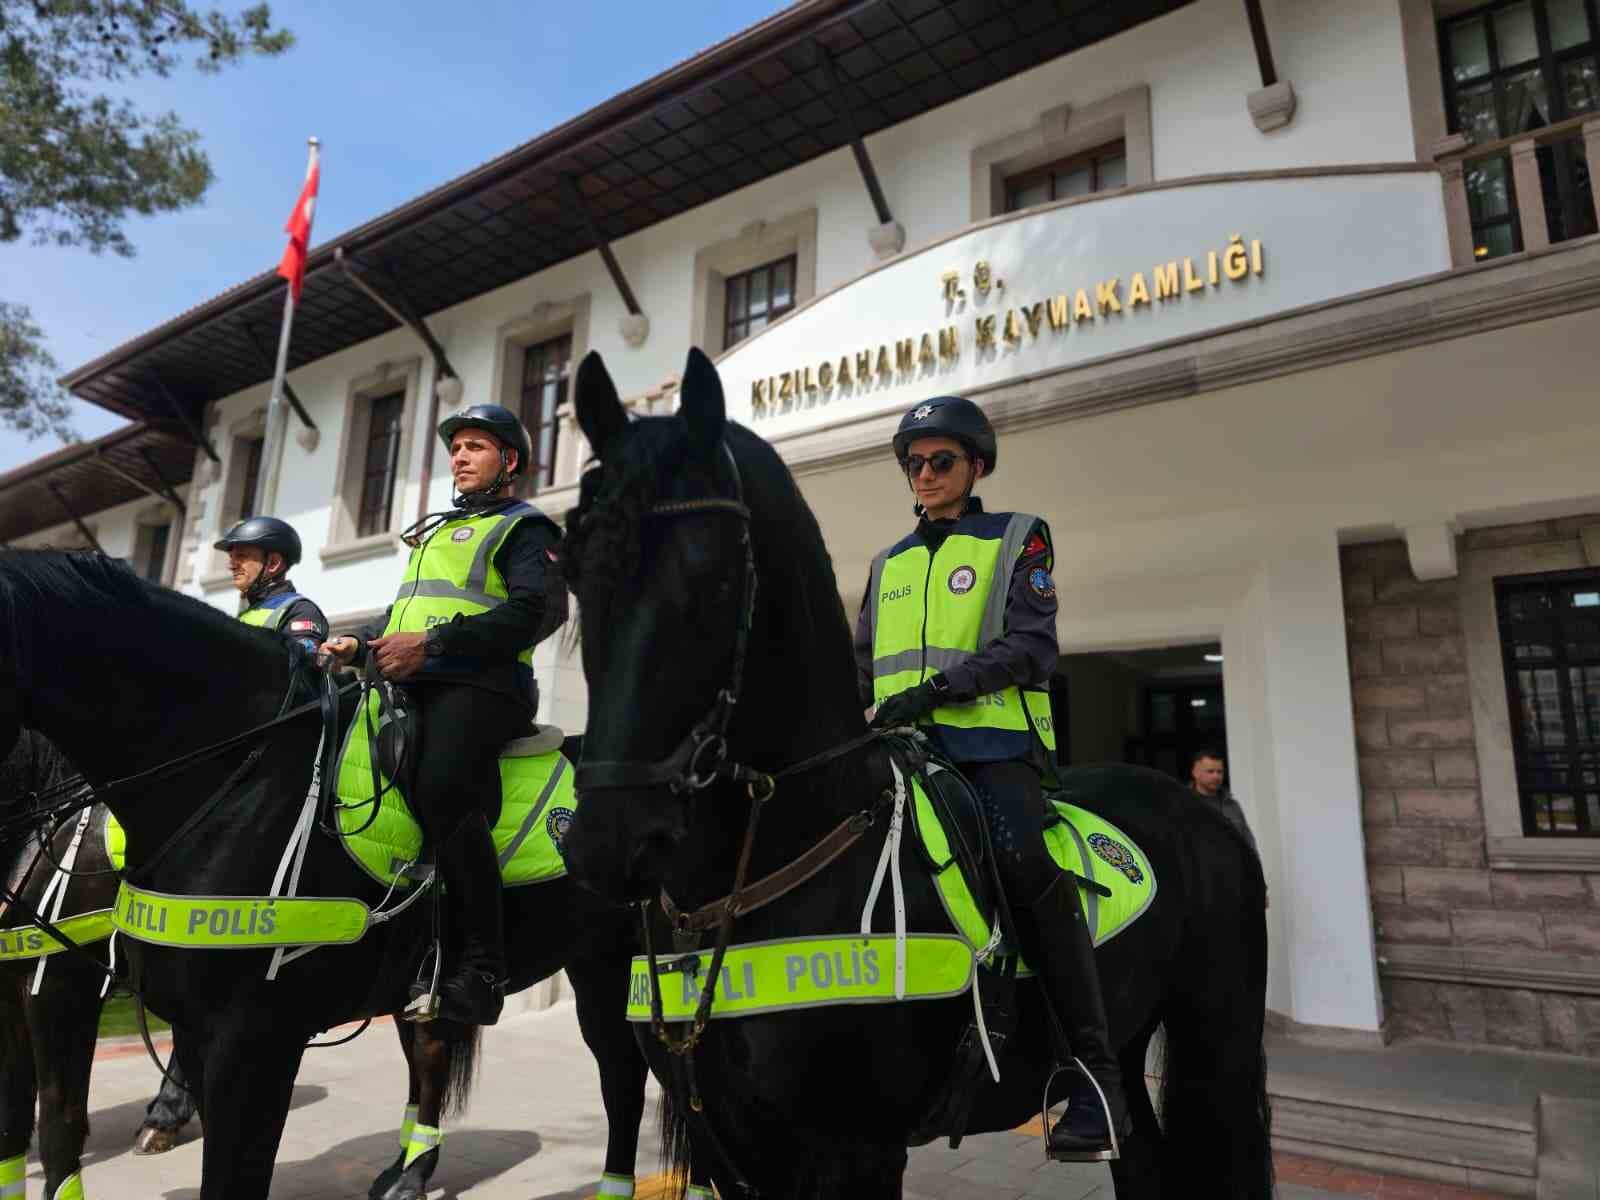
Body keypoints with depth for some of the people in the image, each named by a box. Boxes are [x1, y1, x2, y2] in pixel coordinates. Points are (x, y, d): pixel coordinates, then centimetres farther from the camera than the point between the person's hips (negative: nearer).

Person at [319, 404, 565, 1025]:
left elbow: (536, 609, -13)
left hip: (478, 683, -9)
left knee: (441, 789, -29)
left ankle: (482, 963, -21)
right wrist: (359, 645, 11)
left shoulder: (523, 527, 6)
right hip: (410, 685, 9)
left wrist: (433, 642, -18)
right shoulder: (435, 531, 32)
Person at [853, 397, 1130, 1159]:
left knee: (1029, 873, -23)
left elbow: (1030, 647, -6)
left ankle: (1094, 1075, -12)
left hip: (990, 739, -5)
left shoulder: (1015, 538, 8)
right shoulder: (889, 563, 23)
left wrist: (939, 686, -19)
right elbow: (863, 662, 22)